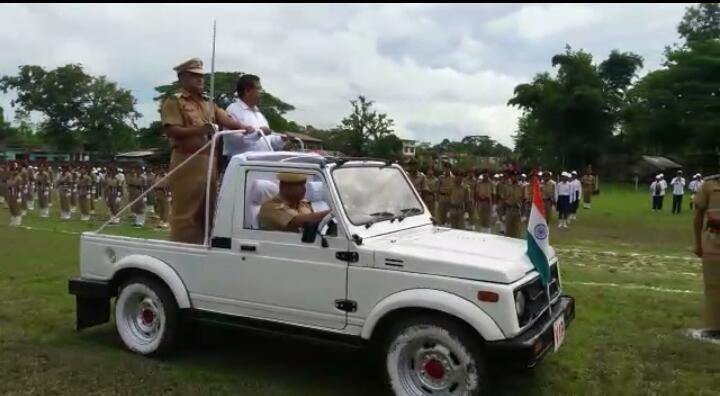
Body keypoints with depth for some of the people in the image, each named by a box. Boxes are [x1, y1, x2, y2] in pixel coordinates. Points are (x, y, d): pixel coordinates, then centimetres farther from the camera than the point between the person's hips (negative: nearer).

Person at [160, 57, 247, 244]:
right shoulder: (174, 102, 0)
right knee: (185, 212, -6)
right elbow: (171, 130, -12)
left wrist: (244, 127, -10)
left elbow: (226, 119, 10)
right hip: (187, 161, -7)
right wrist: (199, 130, -24)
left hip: (208, 161, 7)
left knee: (206, 211, 12)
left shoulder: (207, 102, 22)